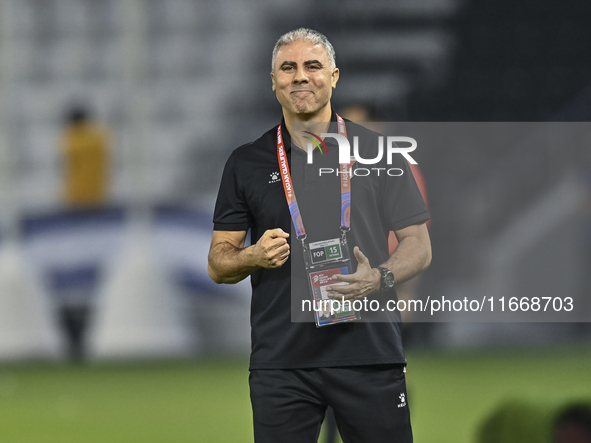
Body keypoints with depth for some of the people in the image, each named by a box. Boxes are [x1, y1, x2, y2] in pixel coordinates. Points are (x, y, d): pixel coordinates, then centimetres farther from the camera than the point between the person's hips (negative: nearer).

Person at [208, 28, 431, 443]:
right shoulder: (247, 163, 11)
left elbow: (419, 245, 9)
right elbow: (218, 264, 11)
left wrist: (379, 278, -12)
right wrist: (254, 256, -11)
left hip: (370, 353, 0)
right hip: (280, 358, 1)